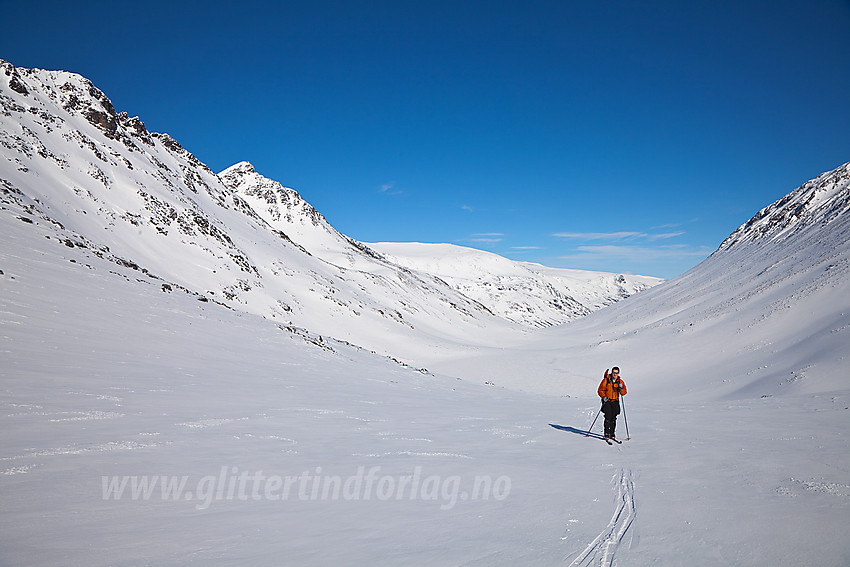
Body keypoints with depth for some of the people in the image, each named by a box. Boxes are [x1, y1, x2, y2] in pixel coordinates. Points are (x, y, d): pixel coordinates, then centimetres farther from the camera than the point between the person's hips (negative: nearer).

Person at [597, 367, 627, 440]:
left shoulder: (620, 382, 2)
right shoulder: (606, 380, -6)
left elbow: (623, 393, -4)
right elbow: (600, 390, -1)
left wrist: (621, 388, -24)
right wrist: (603, 396, -17)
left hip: (615, 402, 3)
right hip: (607, 401, -3)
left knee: (613, 418, 3)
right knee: (608, 417, -14)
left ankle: (612, 434, 14)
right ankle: (607, 434, -10)